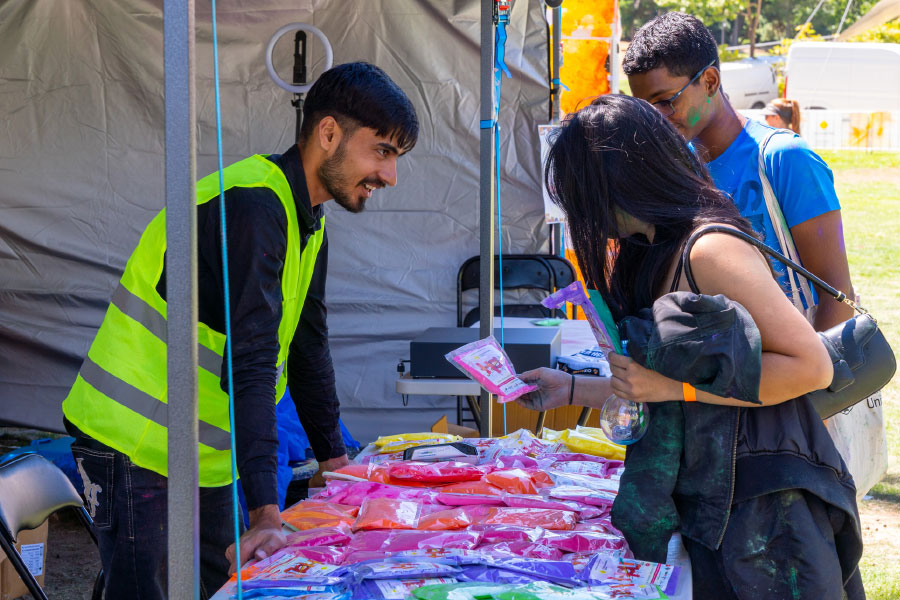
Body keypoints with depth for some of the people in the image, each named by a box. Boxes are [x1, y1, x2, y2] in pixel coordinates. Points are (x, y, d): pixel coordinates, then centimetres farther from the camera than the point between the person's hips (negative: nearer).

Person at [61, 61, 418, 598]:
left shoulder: (309, 221, 9)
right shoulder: (252, 206, -24)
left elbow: (307, 348, 18)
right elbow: (249, 363, -31)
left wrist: (336, 462, 18)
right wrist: (266, 513, -36)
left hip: (204, 453, 10)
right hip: (136, 445, -10)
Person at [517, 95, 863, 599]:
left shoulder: (711, 250, -16)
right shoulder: (656, 254, 14)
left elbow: (811, 366, -19)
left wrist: (675, 384, -20)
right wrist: (575, 390, 25)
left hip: (766, 513, -9)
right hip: (711, 512, 9)